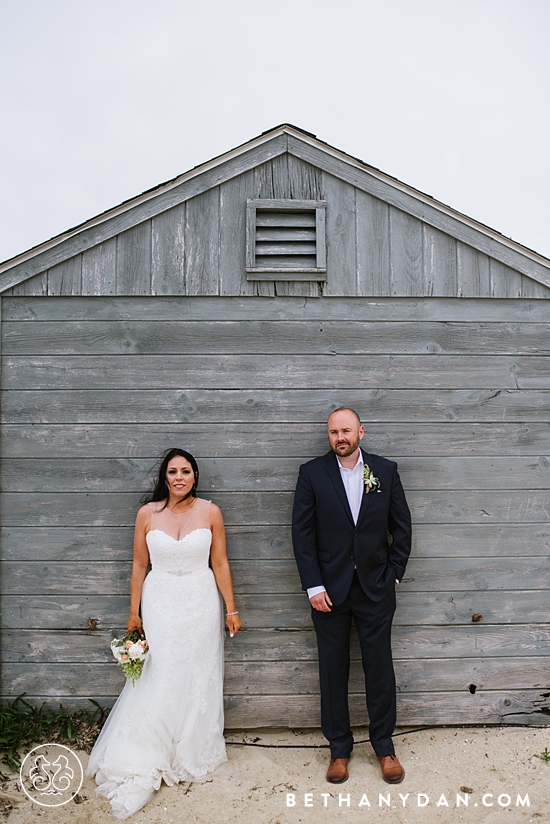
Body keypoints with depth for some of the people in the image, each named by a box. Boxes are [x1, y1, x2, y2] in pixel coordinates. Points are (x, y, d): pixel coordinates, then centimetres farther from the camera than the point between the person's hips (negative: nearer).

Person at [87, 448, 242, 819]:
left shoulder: (210, 512, -5)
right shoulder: (147, 514, -4)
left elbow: (220, 564, -1)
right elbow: (139, 566, 3)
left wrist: (231, 609, 1)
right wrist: (134, 612, 5)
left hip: (201, 604, 0)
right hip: (160, 604, 0)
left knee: (198, 679, 11)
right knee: (158, 681, 4)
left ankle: (194, 753, 32)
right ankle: (145, 760, 24)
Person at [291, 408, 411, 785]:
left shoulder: (386, 470, 0)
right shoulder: (312, 473, -4)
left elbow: (402, 527, 6)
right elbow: (302, 533, -5)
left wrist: (393, 574, 1)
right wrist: (314, 587, -8)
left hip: (376, 588, 1)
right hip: (330, 589, -1)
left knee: (380, 666, 10)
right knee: (333, 669, 10)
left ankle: (384, 744, 31)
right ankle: (339, 747, 29)